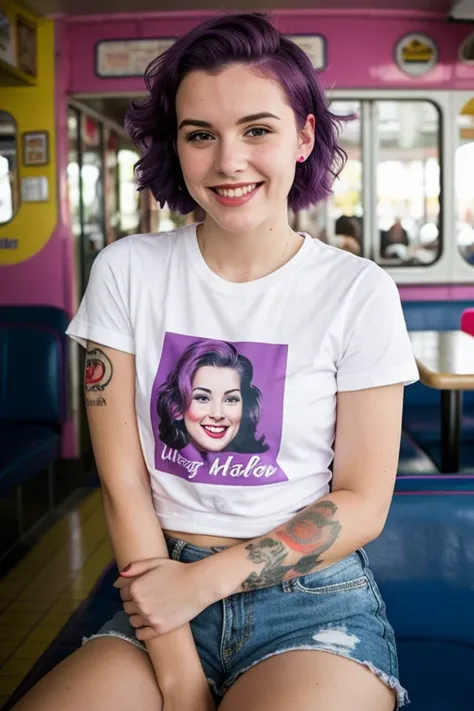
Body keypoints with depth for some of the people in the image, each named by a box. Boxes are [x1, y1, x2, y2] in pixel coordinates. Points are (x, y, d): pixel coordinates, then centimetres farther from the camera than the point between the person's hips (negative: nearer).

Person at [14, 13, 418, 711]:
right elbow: (124, 484, -4)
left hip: (315, 604, -1)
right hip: (159, 601, 2)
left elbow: (362, 503, -2)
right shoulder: (126, 272, -1)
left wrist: (202, 581, -11)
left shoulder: (359, 292, -4)